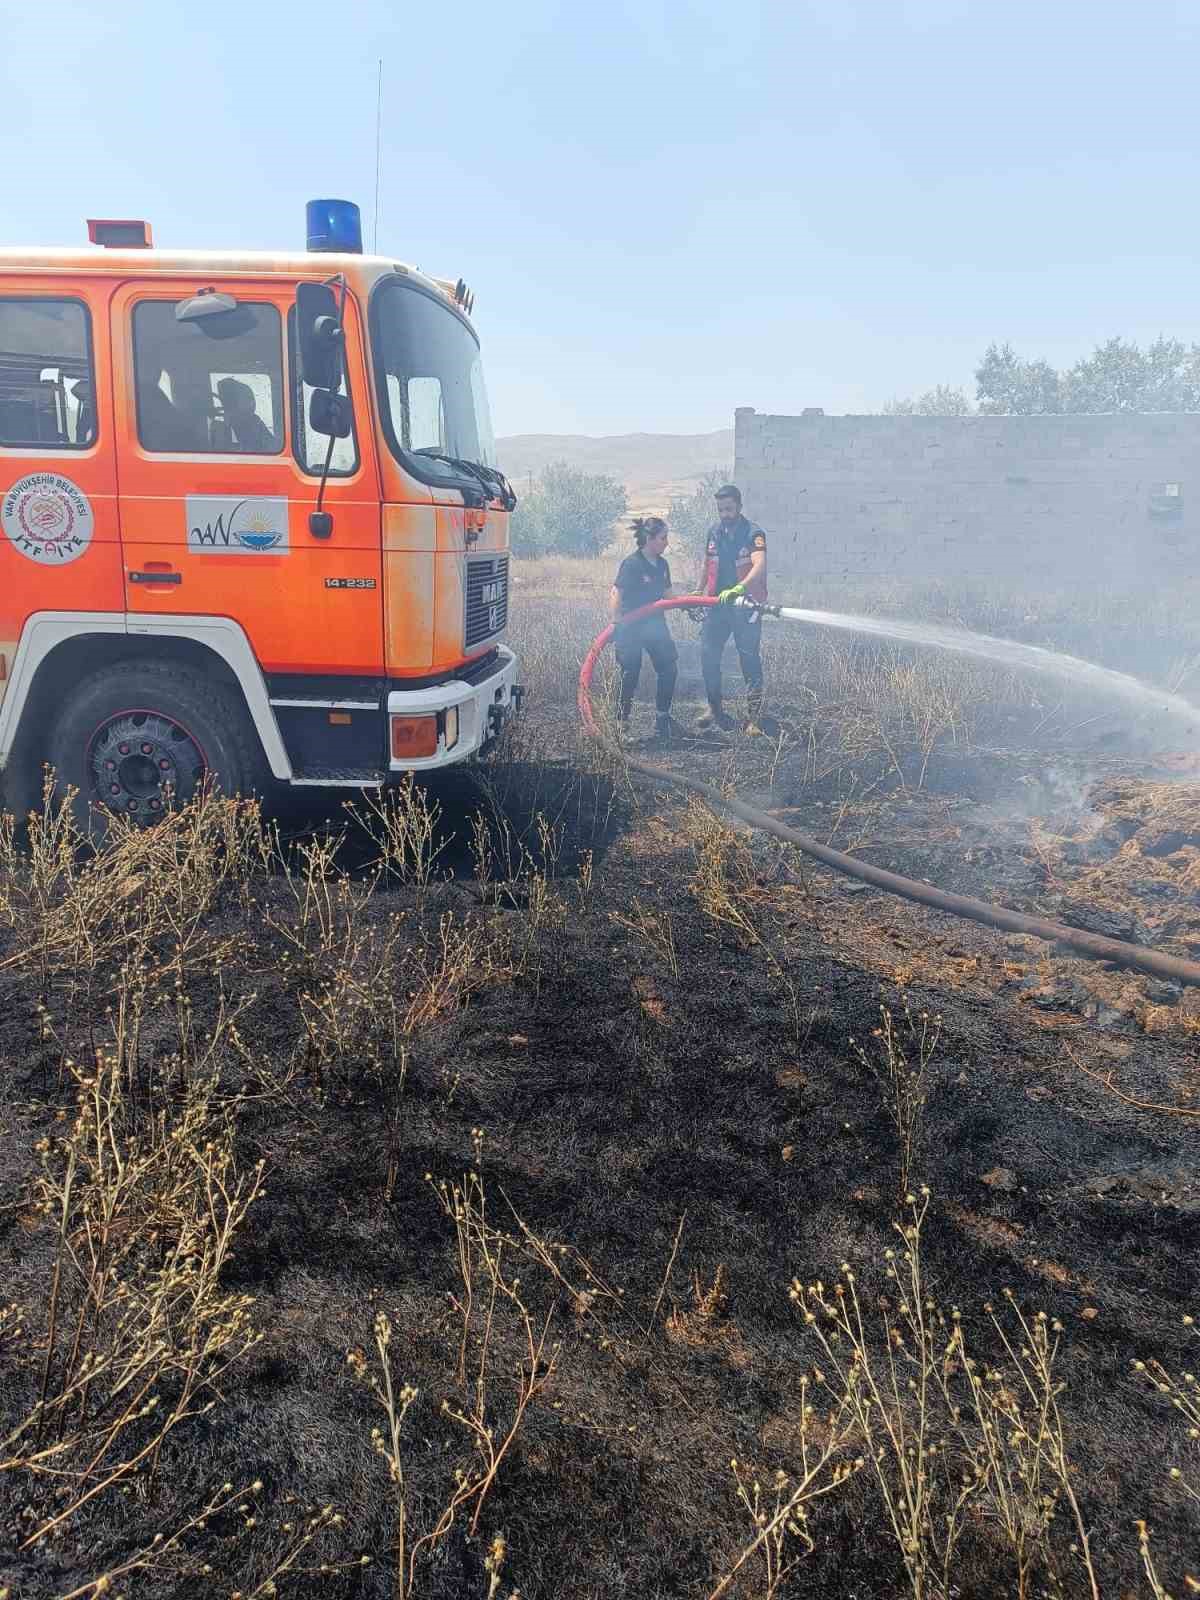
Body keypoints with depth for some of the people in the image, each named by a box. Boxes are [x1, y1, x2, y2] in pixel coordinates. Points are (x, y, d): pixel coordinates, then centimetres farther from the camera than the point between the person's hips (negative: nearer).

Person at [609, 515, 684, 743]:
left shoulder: (662, 565, 6)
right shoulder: (631, 564, -17)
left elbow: (667, 596, 17)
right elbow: (616, 596, -22)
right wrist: (616, 623, -30)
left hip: (655, 624, 7)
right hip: (631, 628, -7)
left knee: (669, 668, 2)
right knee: (631, 674, -1)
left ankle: (663, 716, 16)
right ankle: (622, 721, 14)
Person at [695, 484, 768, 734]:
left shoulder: (753, 534, -12)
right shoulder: (714, 531, 7)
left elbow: (760, 566, -29)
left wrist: (738, 589, -43)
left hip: (746, 604, -5)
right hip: (716, 603, 6)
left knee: (750, 661, -2)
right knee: (708, 657, 5)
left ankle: (754, 718, 1)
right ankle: (715, 710, 19)